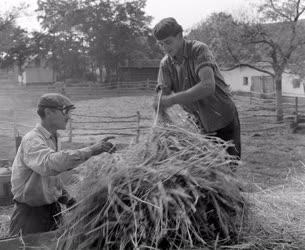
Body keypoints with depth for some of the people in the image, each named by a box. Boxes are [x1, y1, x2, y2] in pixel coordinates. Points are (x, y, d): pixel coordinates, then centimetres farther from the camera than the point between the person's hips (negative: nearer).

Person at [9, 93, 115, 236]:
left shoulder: (51, 138, 9)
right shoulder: (32, 140, -21)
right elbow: (49, 164, -42)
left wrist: (67, 199, 7)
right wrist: (90, 151, -45)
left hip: (52, 208, 8)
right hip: (31, 212, -8)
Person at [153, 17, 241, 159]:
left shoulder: (199, 50, -19)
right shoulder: (165, 64, -4)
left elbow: (208, 86, -34)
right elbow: (163, 95, -11)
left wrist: (172, 99, -39)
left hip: (225, 122, -4)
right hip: (201, 126, 5)